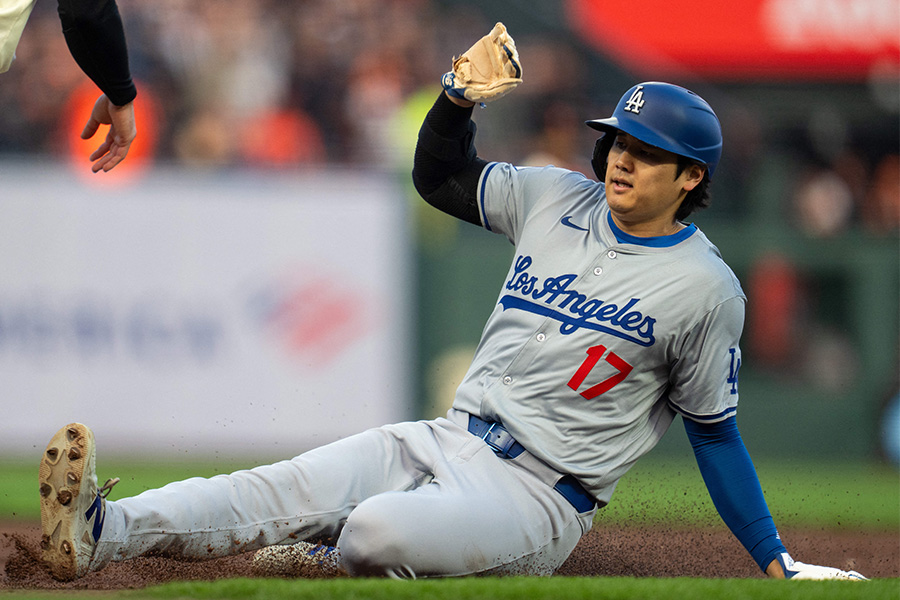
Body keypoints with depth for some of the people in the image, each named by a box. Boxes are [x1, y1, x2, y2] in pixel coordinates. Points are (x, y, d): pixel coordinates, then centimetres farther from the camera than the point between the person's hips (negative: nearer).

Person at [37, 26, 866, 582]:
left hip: (541, 492, -5)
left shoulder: (704, 288, -5)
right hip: (448, 441, 5)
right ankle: (98, 534, -30)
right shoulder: (557, 199, 10)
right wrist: (458, 97, 0)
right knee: (283, 490, -18)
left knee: (381, 528, -31)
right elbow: (439, 176, 20)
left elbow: (714, 431, 1)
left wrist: (778, 564, 1)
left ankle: (322, 561, 0)